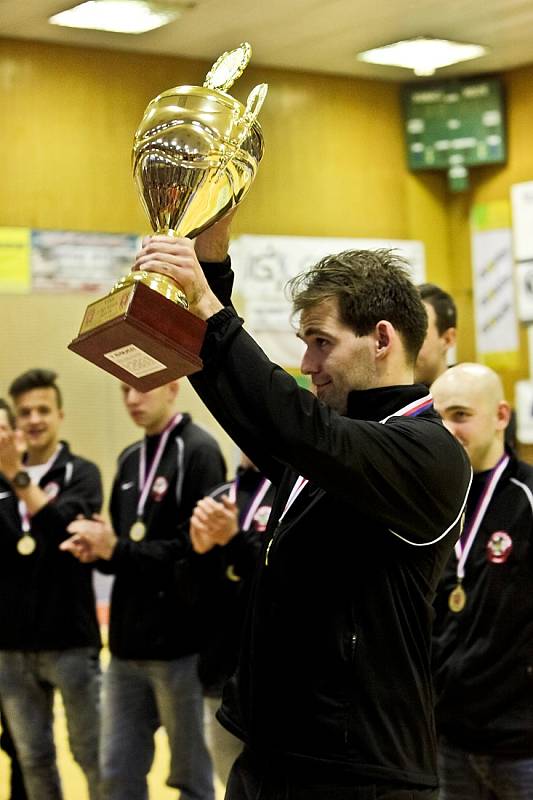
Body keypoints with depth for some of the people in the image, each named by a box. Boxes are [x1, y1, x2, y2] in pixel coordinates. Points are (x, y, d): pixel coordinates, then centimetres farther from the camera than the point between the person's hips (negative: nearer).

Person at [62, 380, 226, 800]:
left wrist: (115, 549, -17)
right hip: (128, 645, 7)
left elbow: (197, 548, -19)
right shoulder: (130, 459, 15)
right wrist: (98, 551, -3)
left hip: (180, 645, -7)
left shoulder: (198, 450, -10)